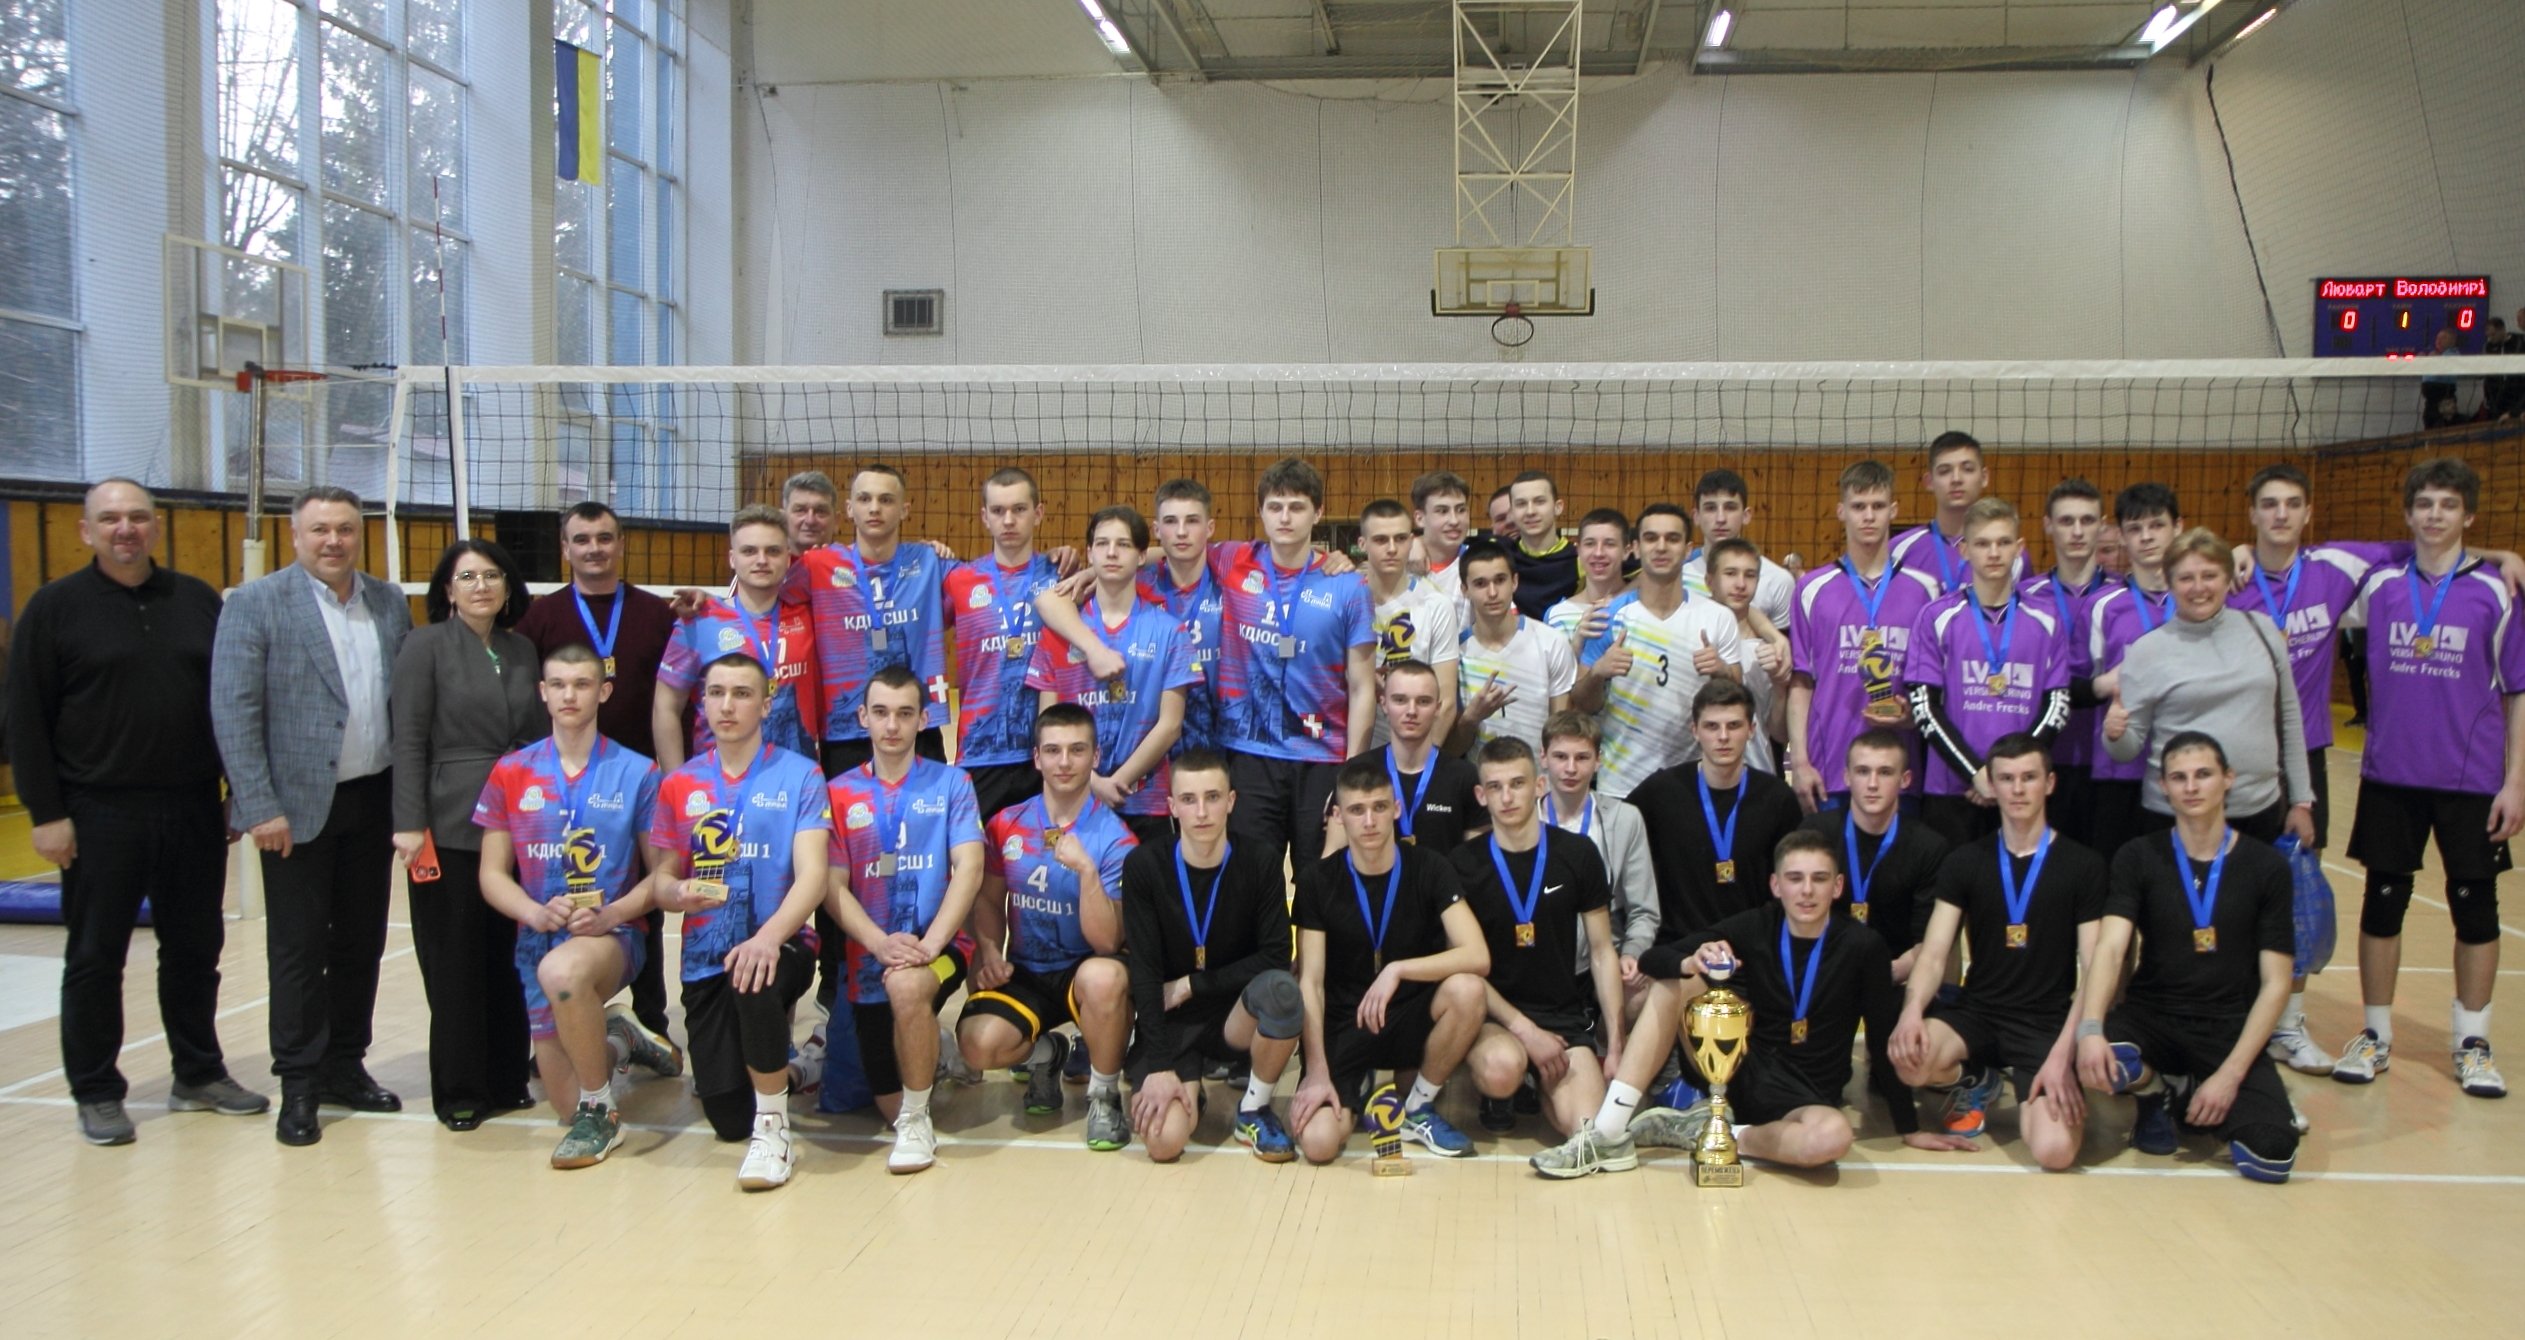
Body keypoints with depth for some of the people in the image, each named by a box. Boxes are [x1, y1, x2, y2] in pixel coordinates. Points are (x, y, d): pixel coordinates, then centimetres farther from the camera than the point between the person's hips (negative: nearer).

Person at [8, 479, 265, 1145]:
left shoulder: (197, 600, 7)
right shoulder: (55, 606, -2)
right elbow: (27, 719, -4)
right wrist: (45, 814, -9)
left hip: (194, 810, 3)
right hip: (100, 815, -3)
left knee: (196, 950, 12)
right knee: (95, 958, 6)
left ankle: (200, 1075, 25)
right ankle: (96, 1095, 17)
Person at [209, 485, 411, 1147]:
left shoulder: (389, 603, 8)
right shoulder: (256, 604, -6)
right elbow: (234, 712, -10)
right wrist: (261, 809, -15)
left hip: (374, 801, 5)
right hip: (299, 806, -4)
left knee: (362, 942, 12)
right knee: (299, 950, 2)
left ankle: (345, 1066, 24)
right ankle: (299, 1086, 12)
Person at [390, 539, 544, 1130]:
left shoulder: (522, 650, 11)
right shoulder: (426, 645, -2)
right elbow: (409, 740, -7)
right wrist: (409, 825, -14)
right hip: (452, 826, -4)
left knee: (510, 956, 8)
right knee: (455, 963, 3)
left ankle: (507, 1080, 19)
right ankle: (459, 1091, 13)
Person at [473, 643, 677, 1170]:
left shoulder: (636, 773, -3)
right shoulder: (510, 774, 3)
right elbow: (493, 875, 4)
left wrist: (611, 914, -20)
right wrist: (537, 913, -16)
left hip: (613, 935, -3)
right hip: (539, 940, 3)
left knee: (562, 970, -40)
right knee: (565, 1103, 2)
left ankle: (600, 1112, -17)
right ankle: (616, 1040, 39)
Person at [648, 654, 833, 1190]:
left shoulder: (799, 776, -3)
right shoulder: (679, 785, 8)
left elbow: (812, 875, -13)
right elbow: (661, 880, 11)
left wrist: (769, 936, -31)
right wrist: (678, 894, -15)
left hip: (780, 946, -3)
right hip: (706, 958, 3)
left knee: (754, 979, -40)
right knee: (728, 1121, -5)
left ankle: (773, 1129, -20)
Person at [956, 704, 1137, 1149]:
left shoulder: (1114, 838, -10)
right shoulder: (1006, 826, 1)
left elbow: (1106, 941, -18)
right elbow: (989, 900, 14)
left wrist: (1086, 870, -32)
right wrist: (989, 950, -6)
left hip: (1085, 969, -2)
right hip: (1024, 973, 3)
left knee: (1104, 976, -40)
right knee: (980, 1043, -28)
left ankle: (1104, 1095, -10)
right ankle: (1044, 1055, 12)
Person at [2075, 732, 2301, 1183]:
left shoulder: (2266, 868, 0)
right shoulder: (2138, 859, 0)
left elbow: (2275, 984, -2)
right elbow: (2109, 949, -14)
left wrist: (2230, 1074, -14)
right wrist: (2090, 1029, -34)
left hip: (2230, 1028, 0)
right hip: (2152, 1016, 0)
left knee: (2271, 1158, -25)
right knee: (2105, 1065, -36)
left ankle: (2188, 1099, 10)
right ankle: (2158, 1093, 3)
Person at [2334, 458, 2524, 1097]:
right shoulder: (2379, 585, 1)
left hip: (2472, 780, -1)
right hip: (2390, 777, 2)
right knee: (2383, 900, 7)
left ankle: (2473, 1042, 20)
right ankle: (2376, 1035, 19)